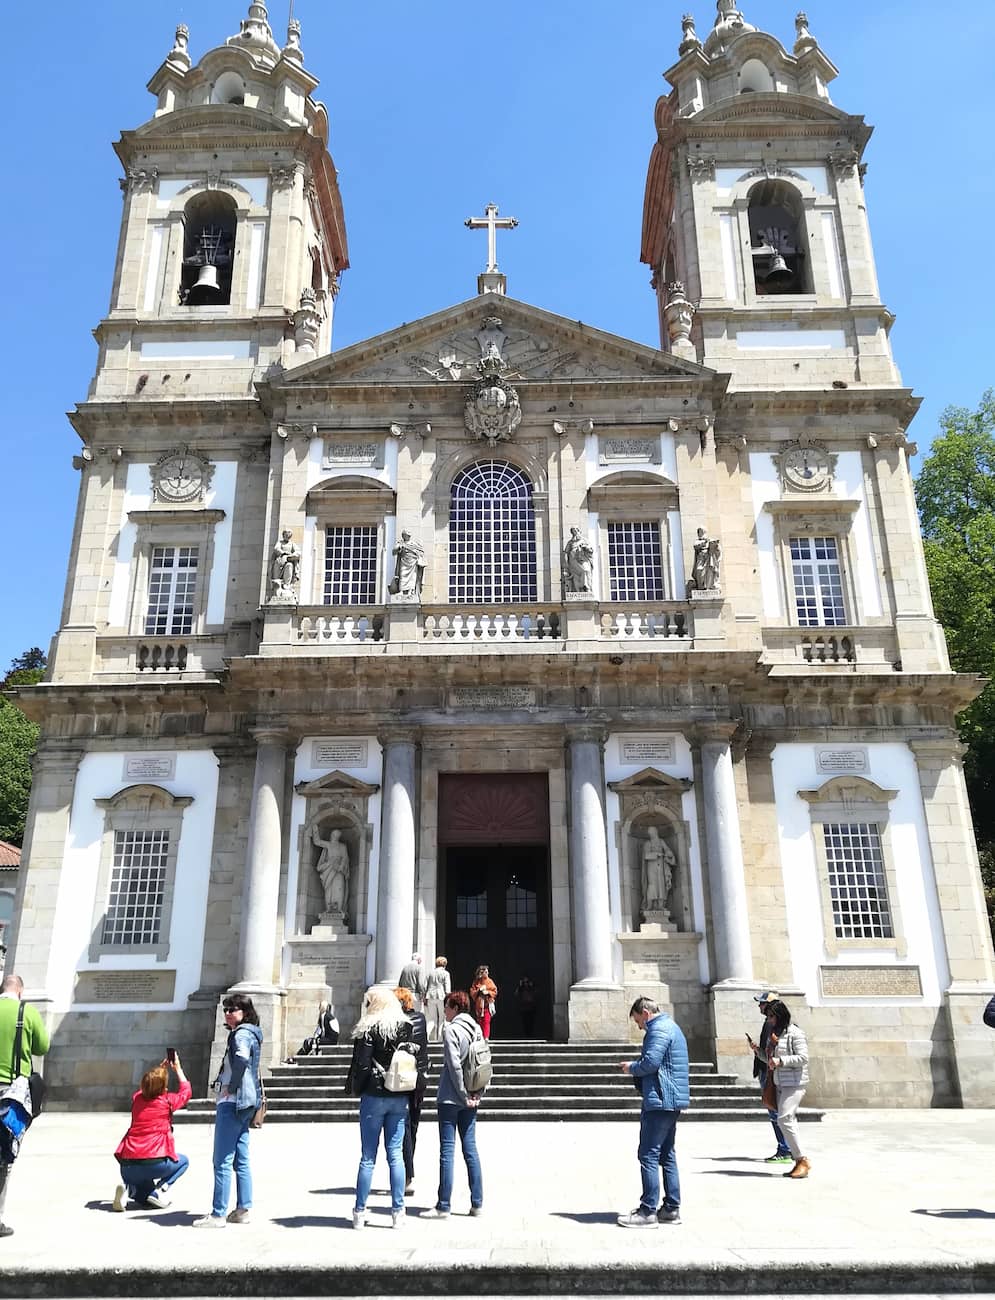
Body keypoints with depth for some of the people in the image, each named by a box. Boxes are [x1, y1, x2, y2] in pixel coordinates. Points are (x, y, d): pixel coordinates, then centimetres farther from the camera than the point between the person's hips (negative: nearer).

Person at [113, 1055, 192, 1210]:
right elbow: (186, 1091, 19)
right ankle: (160, 1189, -1)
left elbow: (145, 1089, 36)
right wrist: (177, 1068, 25)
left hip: (127, 1166, 5)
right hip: (154, 1163, -5)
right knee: (183, 1161, 24)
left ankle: (129, 1188, -2)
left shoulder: (137, 1098, 10)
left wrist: (161, 1068, 37)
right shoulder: (167, 1101, -3)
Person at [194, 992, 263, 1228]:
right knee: (240, 1160, 13)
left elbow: (241, 1060, -32)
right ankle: (242, 1210, 17)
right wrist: (231, 1086, 9)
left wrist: (231, 1087, -19)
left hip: (232, 1102, -10)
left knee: (222, 1161, -4)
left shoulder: (242, 1034, -13)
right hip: (243, 1103, 10)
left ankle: (218, 1214, 1)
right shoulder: (249, 1033, 17)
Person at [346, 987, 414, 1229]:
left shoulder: (368, 1029, -9)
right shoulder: (407, 1028, 4)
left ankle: (360, 1211, 10)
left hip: (374, 1097, -3)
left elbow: (361, 1064, -10)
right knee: (396, 1155, 8)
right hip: (400, 1099, 3)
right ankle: (398, 1211, 9)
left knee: (368, 1157, 4)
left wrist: (353, 1088, 6)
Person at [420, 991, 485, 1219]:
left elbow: (454, 1065, -18)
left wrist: (463, 1095, -11)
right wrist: (476, 1093, 6)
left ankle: (443, 1206, 4)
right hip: (470, 1100, 7)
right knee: (470, 1149, 10)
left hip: (450, 1098, -7)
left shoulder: (451, 1029, -12)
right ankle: (477, 1204, 13)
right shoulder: (476, 1029, 9)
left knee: (447, 1151, -1)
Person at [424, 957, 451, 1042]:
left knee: (432, 1019, 10)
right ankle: (441, 1038, 6)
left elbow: (425, 986, 11)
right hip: (441, 997, -4)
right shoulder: (445, 973, -1)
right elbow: (447, 987, -6)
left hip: (430, 997, 4)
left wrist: (425, 998, 14)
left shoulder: (430, 972, 11)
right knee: (442, 1018, 8)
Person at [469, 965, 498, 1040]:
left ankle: (486, 1037, -9)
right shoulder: (476, 982, 2)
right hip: (478, 1005, 1)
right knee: (479, 1022, 3)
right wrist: (479, 990, -15)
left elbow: (495, 992, 1)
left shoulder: (490, 981, 3)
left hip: (487, 1004, -1)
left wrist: (488, 992, -14)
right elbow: (472, 993, -1)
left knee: (486, 1021, -10)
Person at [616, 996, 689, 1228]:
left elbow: (650, 1062, -23)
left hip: (659, 1102, -11)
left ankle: (648, 1211, -5)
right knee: (667, 1155, 14)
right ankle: (671, 1208, 18)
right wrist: (635, 1067, 14)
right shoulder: (671, 1027, 19)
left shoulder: (659, 1030, -13)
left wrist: (631, 1067, -5)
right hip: (672, 1102, 11)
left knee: (649, 1155, -6)